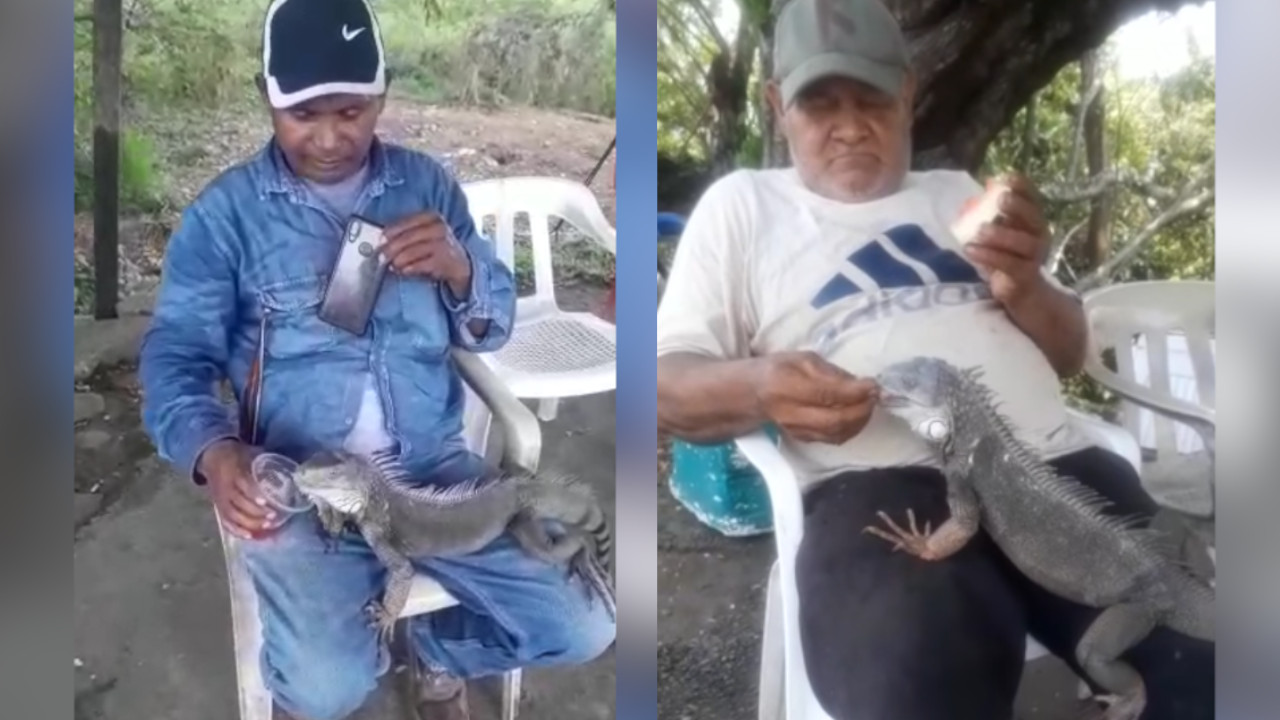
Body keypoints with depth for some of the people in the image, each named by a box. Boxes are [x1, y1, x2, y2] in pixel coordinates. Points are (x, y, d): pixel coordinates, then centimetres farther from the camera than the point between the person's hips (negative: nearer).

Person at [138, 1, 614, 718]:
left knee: (583, 630, -8)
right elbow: (175, 354, -4)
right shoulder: (226, 210, -1)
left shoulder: (427, 183, 8)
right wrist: (212, 452, -25)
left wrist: (458, 268, -15)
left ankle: (438, 641, 24)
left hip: (433, 462, 3)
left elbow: (494, 327, 9)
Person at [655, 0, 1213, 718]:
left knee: (1209, 657, -20)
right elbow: (669, 383, 9)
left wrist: (1024, 288, 1)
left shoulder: (960, 192, 28)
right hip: (881, 489, -4)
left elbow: (1070, 356, 26)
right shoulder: (742, 204, 17)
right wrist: (755, 386, -16)